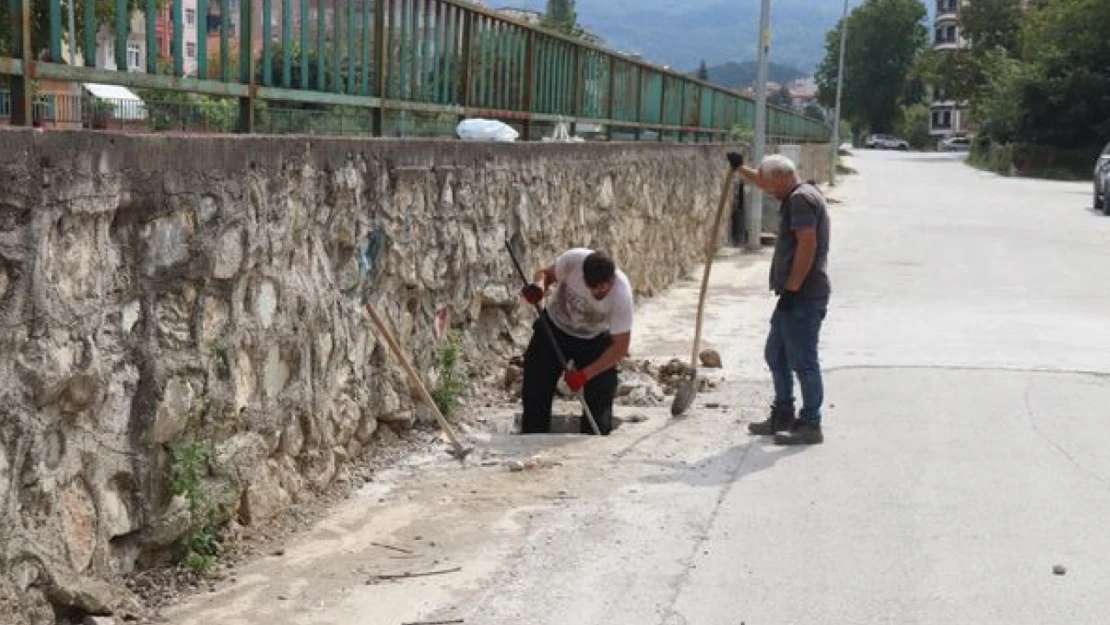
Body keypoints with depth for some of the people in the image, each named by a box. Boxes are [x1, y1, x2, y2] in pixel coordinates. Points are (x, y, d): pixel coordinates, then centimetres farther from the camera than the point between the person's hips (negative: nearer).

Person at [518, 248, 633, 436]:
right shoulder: (573, 260, -31)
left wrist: (584, 375, -30)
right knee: (535, 390, 2)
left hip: (594, 339, -1)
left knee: (600, 398, -8)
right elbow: (546, 273, -9)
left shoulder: (622, 294, -33)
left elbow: (620, 346, -27)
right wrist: (539, 286, -33)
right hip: (554, 328, 1)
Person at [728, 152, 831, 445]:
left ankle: (810, 425, 0)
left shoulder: (801, 199, -14)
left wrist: (791, 288, -21)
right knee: (776, 355, 17)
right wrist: (740, 168, 43)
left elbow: (807, 245, -23)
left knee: (803, 361, -6)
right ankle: (783, 416, 26)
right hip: (796, 296, 11)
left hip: (803, 297, -11)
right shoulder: (795, 196, 17)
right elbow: (766, 182, 38)